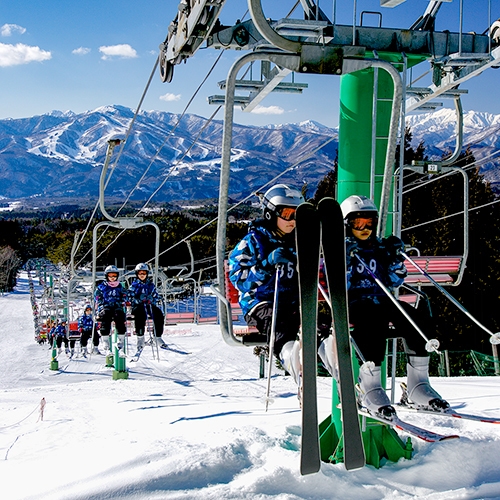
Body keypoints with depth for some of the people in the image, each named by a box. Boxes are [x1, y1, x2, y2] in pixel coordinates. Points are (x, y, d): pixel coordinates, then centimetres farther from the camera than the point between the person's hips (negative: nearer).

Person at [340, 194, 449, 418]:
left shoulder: (380, 247, 20)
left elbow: (393, 283, 15)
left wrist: (396, 258, 2)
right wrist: (345, 259, -20)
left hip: (381, 302, 6)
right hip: (353, 305, -6)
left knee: (421, 319, -19)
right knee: (375, 319, -40)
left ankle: (418, 385, -15)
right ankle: (370, 388, -39)